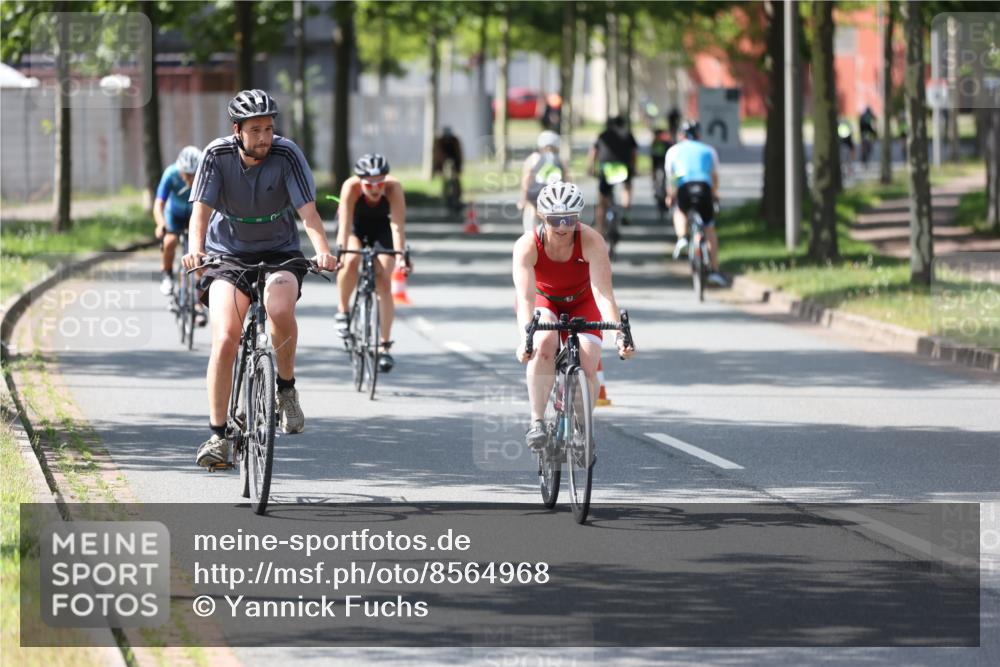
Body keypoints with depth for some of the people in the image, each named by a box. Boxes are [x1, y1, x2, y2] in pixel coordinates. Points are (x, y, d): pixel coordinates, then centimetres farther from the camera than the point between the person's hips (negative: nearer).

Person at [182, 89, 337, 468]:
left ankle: (287, 389, -8)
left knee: (280, 309, -33)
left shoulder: (286, 155, -14)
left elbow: (308, 211, -20)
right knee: (225, 341, -18)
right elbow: (201, 210, -18)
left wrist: (322, 251, -38)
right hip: (228, 255, 1)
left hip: (279, 254, -1)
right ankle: (218, 434, -9)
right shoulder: (218, 155, -12)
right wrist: (195, 250, -37)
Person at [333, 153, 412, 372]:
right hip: (355, 225, 0)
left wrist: (402, 255, -50)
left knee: (383, 283, -13)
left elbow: (398, 225, -39)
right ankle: (342, 310, -9)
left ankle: (385, 346, -5)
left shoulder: (394, 188, -33)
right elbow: (345, 223, -40)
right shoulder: (351, 187, -35)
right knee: (351, 261, -32)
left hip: (381, 227, 0)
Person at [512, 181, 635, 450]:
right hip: (543, 303, -1)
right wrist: (525, 339, -56)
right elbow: (525, 297, -39)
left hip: (581, 303, 1)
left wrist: (618, 334, -51)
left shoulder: (591, 241, -30)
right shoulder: (527, 245, -30)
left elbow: (603, 293, -36)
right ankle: (537, 421, -24)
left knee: (587, 369, -19)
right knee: (544, 344, -34)